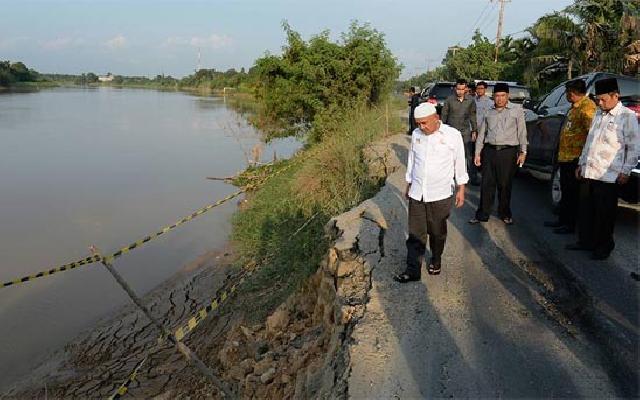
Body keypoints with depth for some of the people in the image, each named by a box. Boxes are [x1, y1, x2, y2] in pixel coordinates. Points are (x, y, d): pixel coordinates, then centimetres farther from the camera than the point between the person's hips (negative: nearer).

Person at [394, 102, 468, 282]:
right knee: (415, 233, 2)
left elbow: (460, 163, 0)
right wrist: (408, 185, 18)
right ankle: (413, 270, 7)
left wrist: (461, 189, 2)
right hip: (417, 194, 3)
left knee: (437, 232, 12)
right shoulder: (416, 135, 3)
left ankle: (436, 261, 34)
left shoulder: (452, 135, -7)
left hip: (440, 195, -2)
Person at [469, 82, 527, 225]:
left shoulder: (517, 110, 4)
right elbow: (481, 133, 16)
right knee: (487, 184, 2)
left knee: (505, 185, 4)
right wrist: (477, 153, 12)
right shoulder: (489, 112, 13)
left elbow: (522, 132, 2)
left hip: (508, 152, -3)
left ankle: (505, 214, 19)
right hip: (489, 151, 3)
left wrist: (523, 152, -3)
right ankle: (482, 214, 9)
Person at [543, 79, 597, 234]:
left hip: (575, 158, -10)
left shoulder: (587, 107, -16)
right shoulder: (575, 107, 16)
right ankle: (562, 220, 29)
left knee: (572, 192, -1)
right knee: (565, 191, 18)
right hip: (565, 156, 10)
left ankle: (570, 224, 8)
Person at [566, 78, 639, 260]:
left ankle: (604, 246, 17)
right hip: (588, 172, 7)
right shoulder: (599, 114, 15)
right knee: (585, 210, 14)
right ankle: (586, 241, 28)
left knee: (605, 214, 3)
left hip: (608, 176, -7)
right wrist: (581, 163, 20)